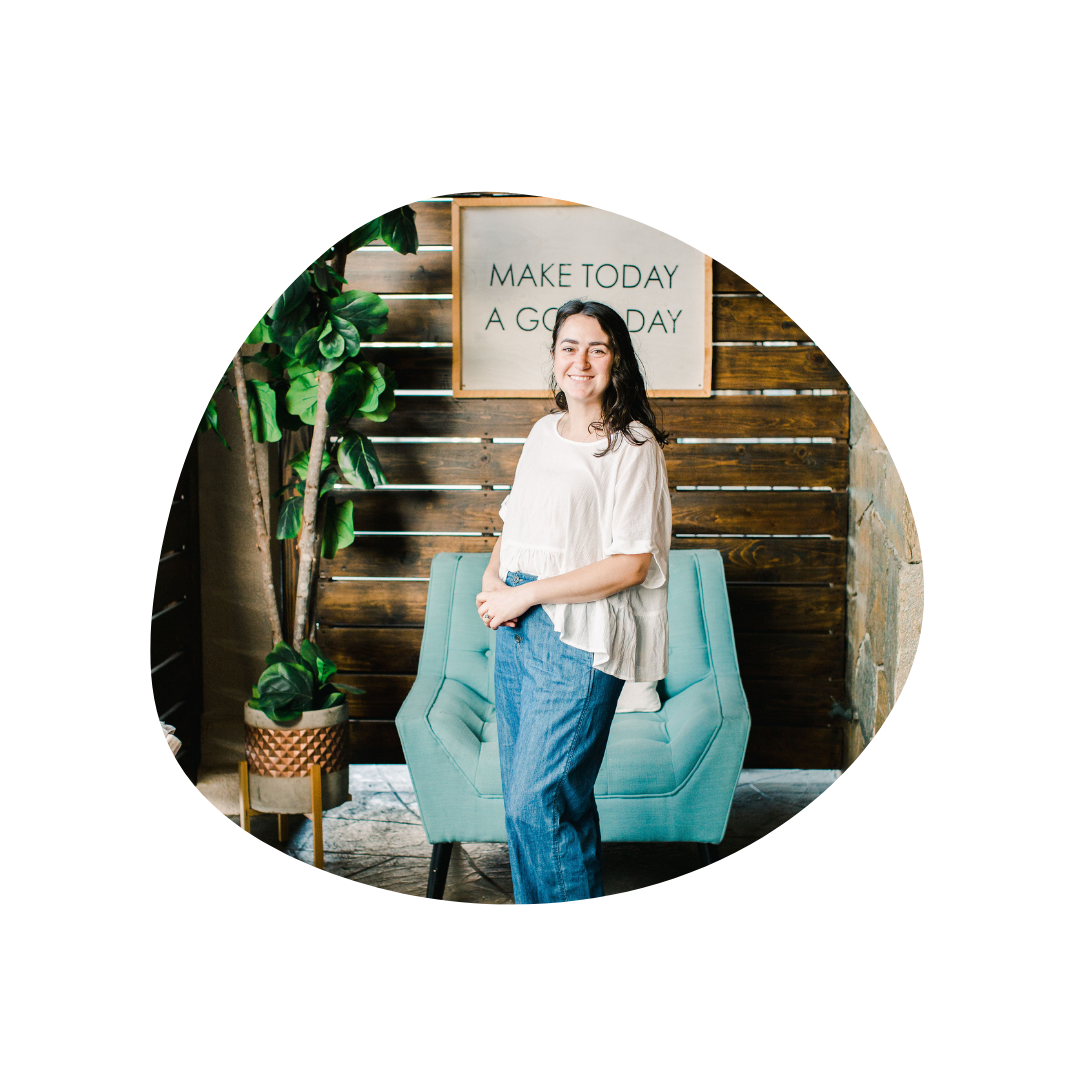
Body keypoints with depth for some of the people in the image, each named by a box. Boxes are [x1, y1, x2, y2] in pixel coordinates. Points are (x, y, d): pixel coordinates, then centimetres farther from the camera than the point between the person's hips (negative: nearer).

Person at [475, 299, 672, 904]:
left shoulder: (633, 446, -10)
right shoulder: (544, 432, 12)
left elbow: (629, 564, -15)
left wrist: (525, 594, -14)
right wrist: (492, 580, 3)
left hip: (578, 639, -7)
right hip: (515, 628, 7)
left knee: (538, 802, -7)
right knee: (524, 795, 13)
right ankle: (534, 905, 28)